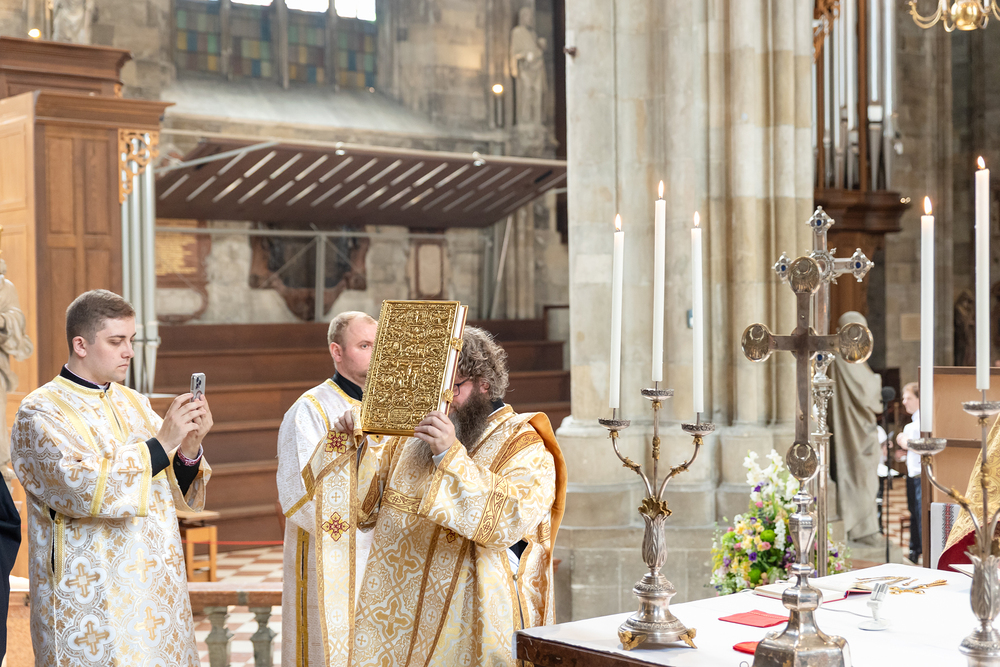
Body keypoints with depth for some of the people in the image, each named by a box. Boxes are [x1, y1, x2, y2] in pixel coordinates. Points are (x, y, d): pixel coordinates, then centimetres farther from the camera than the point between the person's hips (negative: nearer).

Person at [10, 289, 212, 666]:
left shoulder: (133, 404, 11)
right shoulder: (41, 413, -7)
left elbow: (176, 492, 8)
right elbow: (81, 486, -23)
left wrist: (189, 448, -12)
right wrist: (161, 444, -21)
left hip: (156, 589, 6)